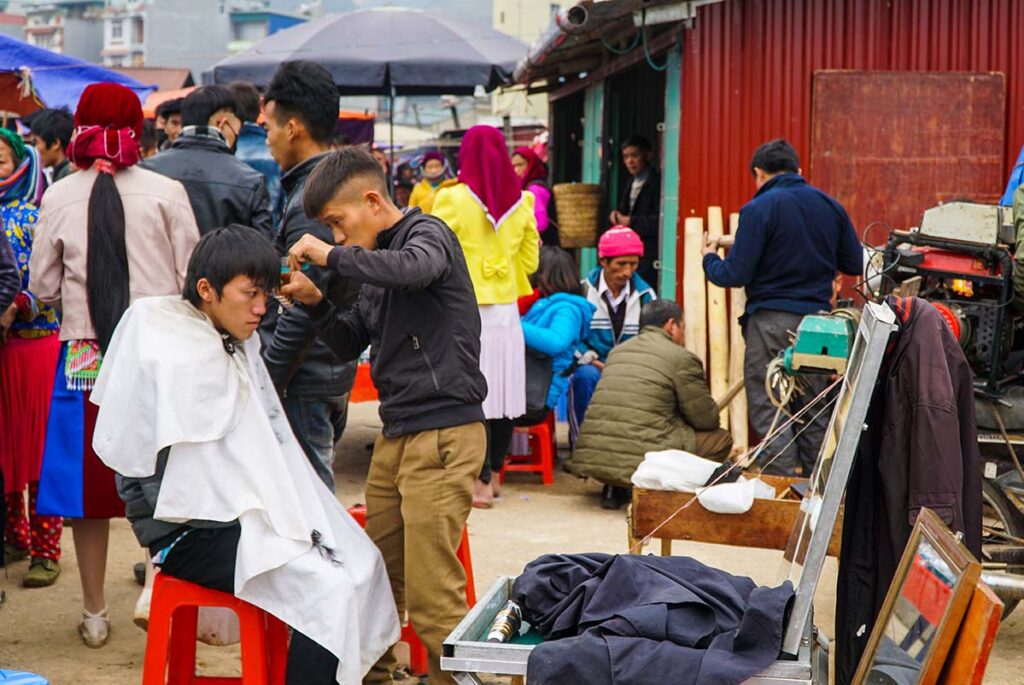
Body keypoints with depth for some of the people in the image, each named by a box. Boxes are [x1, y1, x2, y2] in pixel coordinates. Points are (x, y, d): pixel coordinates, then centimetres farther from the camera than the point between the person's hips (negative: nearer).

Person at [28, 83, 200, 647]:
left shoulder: (59, 198, -2)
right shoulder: (166, 192, -5)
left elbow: (43, 287, 4)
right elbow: (192, 278, -3)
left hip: (84, 355, 1)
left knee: (90, 480, 9)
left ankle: (95, 615, 17)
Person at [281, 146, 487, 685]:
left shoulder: (427, 233, -6)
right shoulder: (378, 259, 18)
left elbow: (410, 269, -31)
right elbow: (350, 345, 21)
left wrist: (332, 255, -19)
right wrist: (315, 302, 4)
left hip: (443, 433, -8)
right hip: (396, 435, 9)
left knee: (432, 594, -9)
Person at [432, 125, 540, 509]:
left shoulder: (453, 200, -8)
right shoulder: (520, 203, 5)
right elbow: (530, 262, 13)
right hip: (506, 310, 5)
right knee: (504, 394, 9)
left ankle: (481, 483, -1)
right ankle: (492, 474, 19)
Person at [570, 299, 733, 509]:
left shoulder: (617, 351, 21)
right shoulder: (682, 358, 0)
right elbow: (706, 419, 4)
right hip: (640, 459, -7)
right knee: (721, 439, 10)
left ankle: (615, 489, 14)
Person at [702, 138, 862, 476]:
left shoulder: (759, 209, -9)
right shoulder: (831, 207, 8)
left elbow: (735, 275, -11)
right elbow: (855, 265, 13)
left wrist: (710, 259, 9)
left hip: (771, 321, -5)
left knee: (769, 410, 0)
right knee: (814, 413, 13)